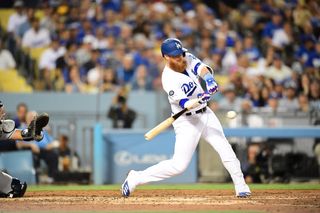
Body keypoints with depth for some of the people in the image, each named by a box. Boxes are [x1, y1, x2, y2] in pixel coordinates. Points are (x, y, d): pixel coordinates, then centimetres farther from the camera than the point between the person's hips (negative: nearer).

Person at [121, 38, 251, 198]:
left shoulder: (188, 59, -4)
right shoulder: (168, 79, -24)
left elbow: (202, 69, -18)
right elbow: (185, 104, -31)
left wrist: (209, 80, -38)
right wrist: (199, 100, -50)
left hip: (206, 114, 7)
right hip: (187, 121, -7)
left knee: (226, 150, 4)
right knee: (178, 165, -10)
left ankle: (241, 188, 14)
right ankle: (136, 178, 1)